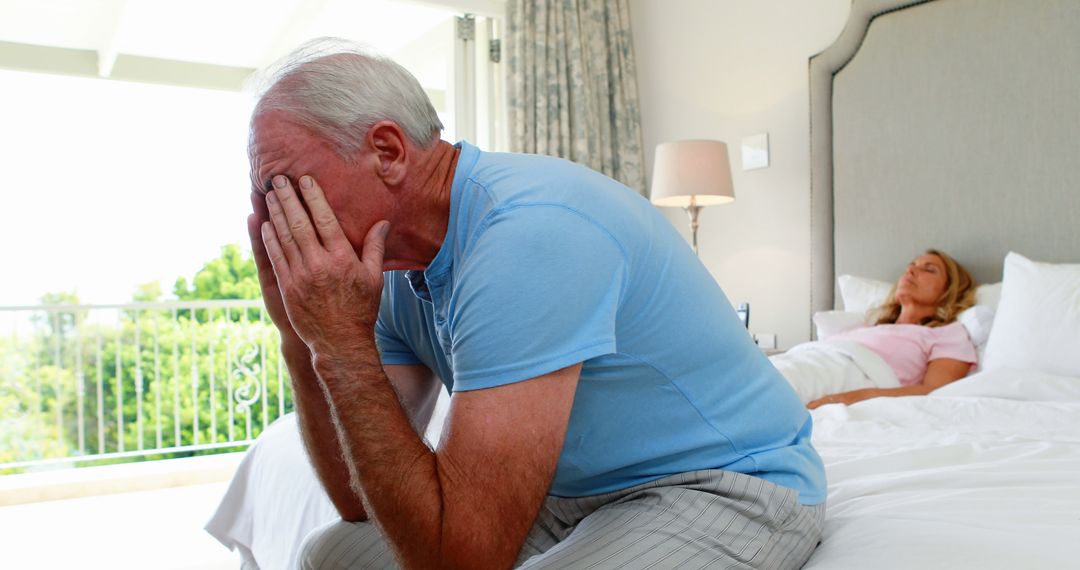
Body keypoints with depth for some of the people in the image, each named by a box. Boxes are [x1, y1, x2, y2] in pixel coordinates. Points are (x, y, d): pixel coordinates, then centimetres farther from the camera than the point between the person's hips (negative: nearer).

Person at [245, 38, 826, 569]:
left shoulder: (529, 233, -29)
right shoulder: (398, 264, -1)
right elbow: (363, 500, 1)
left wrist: (346, 345, -27)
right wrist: (300, 335, -10)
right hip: (574, 489, 8)